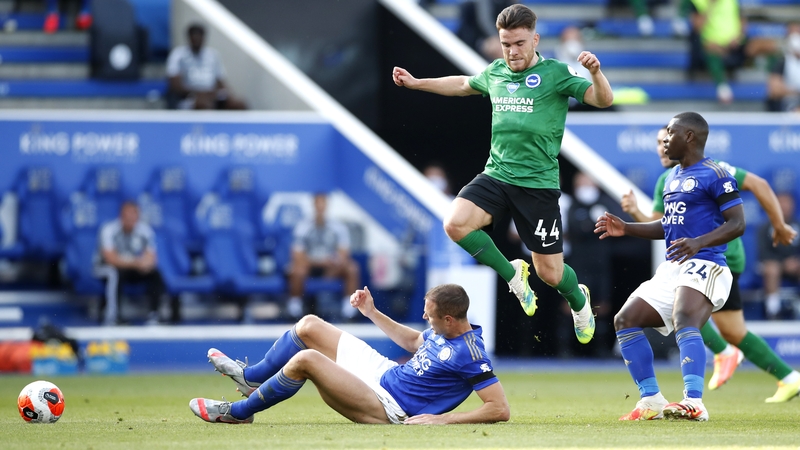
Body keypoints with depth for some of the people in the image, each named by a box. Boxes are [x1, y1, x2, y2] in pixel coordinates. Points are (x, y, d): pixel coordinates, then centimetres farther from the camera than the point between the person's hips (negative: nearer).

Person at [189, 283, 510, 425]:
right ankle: (251, 377, 31)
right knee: (309, 326, 11)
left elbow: (500, 409, -29)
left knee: (305, 359, -24)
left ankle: (239, 412, -3)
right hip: (385, 373, 10)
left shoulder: (469, 353, -25)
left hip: (387, 408, -10)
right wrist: (372, 313, 20)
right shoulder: (444, 331, 2)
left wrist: (443, 418, -31)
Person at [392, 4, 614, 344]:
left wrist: (595, 72, -34)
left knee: (549, 273, 0)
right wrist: (416, 83, 30)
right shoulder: (495, 72, 9)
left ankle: (578, 299, 38)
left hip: (538, 184, -4)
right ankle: (511, 274, 2)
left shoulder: (555, 73, -6)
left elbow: (603, 100, -14)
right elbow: (463, 85, 31)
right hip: (496, 175, 4)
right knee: (456, 224, -24)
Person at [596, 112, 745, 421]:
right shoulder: (672, 177, 20)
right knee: (625, 320, 6)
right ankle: (651, 401, 8)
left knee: (684, 321, -33)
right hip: (670, 269, 10)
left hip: (703, 266, -10)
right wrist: (626, 229, 20)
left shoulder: (714, 175, -8)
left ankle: (694, 403, -45)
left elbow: (737, 223, -16)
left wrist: (699, 242, -31)